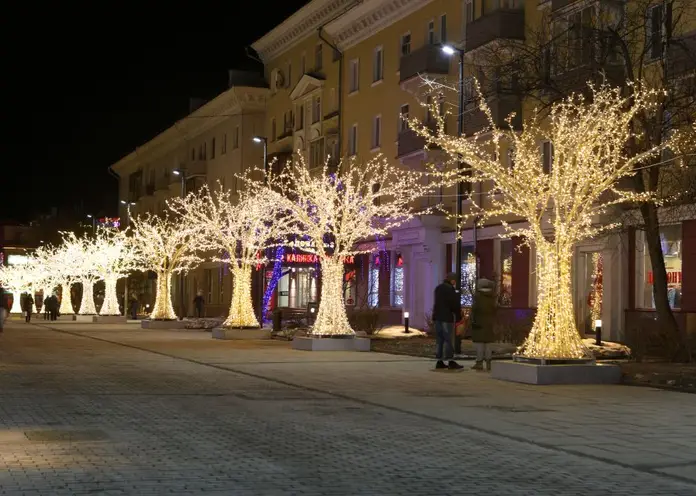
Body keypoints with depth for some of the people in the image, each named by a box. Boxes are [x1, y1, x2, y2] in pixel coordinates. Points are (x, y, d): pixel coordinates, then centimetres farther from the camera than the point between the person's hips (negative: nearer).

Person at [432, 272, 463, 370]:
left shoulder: (438, 288, 15)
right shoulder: (450, 289, -13)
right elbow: (455, 304, -15)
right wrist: (458, 317, -7)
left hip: (437, 317, 8)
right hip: (446, 317, -8)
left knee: (440, 339, 10)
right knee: (448, 340, -7)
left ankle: (439, 361, 9)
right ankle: (451, 362, -7)